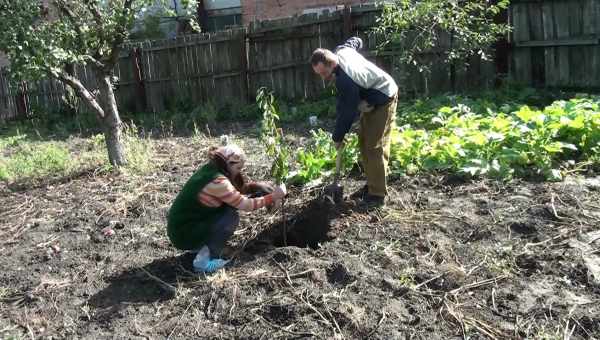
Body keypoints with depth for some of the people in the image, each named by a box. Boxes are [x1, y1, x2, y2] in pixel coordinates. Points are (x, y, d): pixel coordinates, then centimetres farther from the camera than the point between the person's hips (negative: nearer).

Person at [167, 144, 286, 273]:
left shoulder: (210, 169, 2)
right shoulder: (217, 181, -25)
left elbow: (237, 188, 11)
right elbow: (245, 204, -19)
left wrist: (256, 186, -3)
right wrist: (272, 197, -11)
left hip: (181, 226, 9)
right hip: (184, 236, -9)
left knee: (230, 204, 8)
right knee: (232, 216, -14)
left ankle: (202, 247, 14)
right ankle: (205, 260, -8)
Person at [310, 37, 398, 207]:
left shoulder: (345, 81, -34)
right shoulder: (341, 50, -9)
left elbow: (347, 112, -25)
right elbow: (355, 41, 13)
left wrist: (338, 137, -11)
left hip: (384, 99, -10)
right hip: (372, 97, 10)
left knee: (375, 146, -13)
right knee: (364, 142, 10)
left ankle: (378, 195, -9)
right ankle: (371, 185, 17)